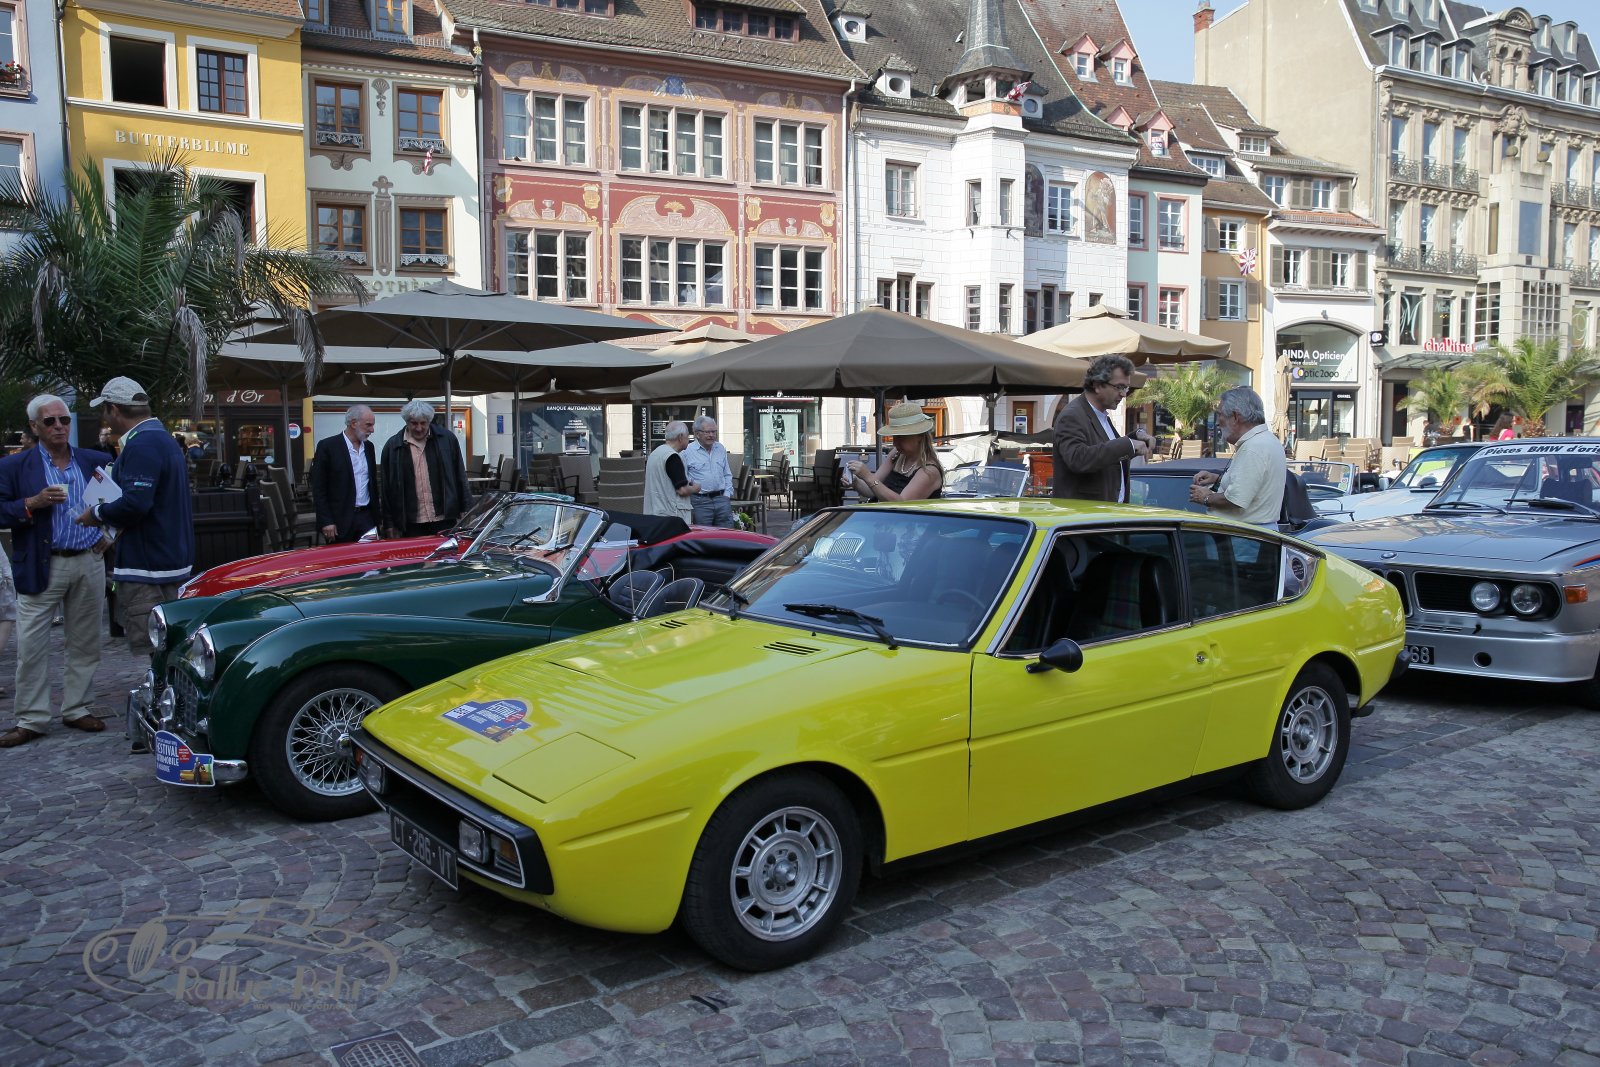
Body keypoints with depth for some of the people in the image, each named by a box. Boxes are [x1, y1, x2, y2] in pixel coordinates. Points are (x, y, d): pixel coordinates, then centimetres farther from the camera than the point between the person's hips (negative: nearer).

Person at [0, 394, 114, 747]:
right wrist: (33, 503, -20)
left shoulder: (96, 461, 8)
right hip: (41, 568, -3)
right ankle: (31, 720, 8)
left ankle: (77, 709, 21)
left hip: (89, 563, 3)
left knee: (84, 642, 10)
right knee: (31, 646, -2)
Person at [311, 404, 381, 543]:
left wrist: (377, 513, 15)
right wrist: (326, 521, -13)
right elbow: (318, 488, -8)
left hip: (367, 517, 5)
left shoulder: (368, 447, 11)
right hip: (340, 519, -5)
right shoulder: (327, 446, -7)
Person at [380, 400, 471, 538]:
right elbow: (387, 488, 6)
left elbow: (460, 478, 7)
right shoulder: (393, 446, 3)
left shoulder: (447, 439, 4)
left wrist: (466, 510, 4)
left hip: (445, 520, 0)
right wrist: (390, 523, 4)